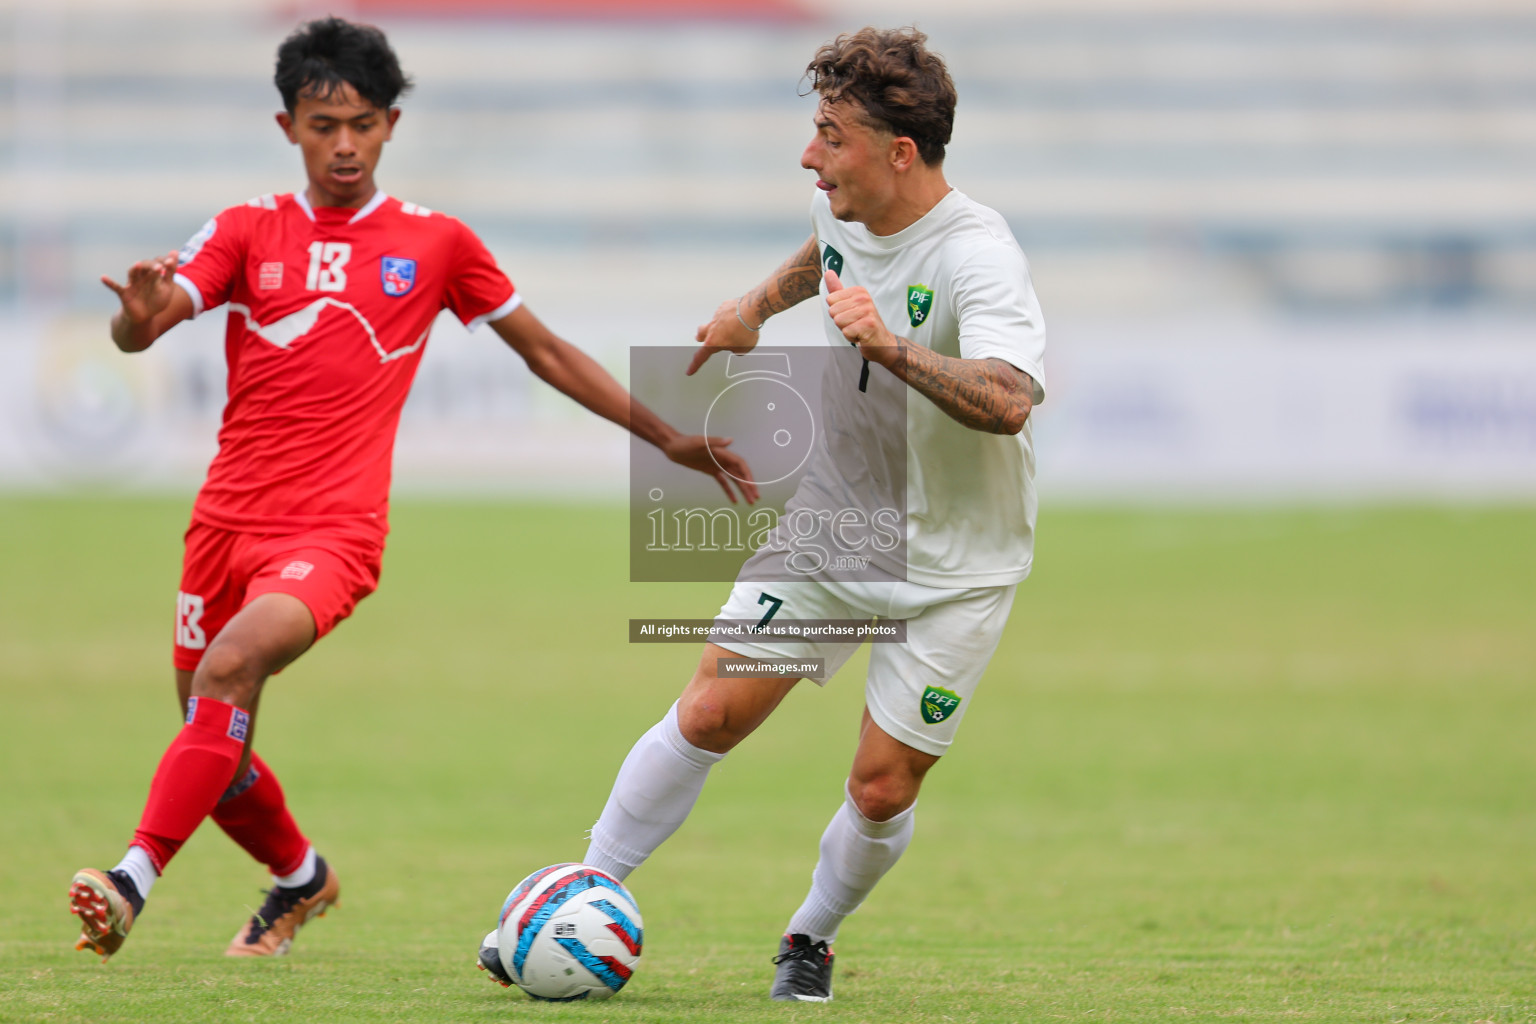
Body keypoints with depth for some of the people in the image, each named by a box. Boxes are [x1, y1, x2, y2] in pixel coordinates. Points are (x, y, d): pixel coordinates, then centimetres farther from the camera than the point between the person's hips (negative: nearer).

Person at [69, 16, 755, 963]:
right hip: (229, 519, 3)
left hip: (335, 529, -3)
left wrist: (670, 441, 14)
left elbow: (546, 351, 15)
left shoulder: (436, 243, 5)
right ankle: (301, 878, 40)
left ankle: (135, 881, -34)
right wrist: (142, 312, -32)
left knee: (232, 664, -30)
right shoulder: (249, 231, 7)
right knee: (216, 755, 10)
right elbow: (138, 332, -7)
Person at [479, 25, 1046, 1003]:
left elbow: (1007, 403, -45)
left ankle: (812, 938, 26)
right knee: (709, 714, -3)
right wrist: (759, 305, 27)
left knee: (882, 790, -2)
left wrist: (890, 345, -53)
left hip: (952, 566, -5)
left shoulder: (977, 258, -28)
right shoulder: (848, 208, -5)